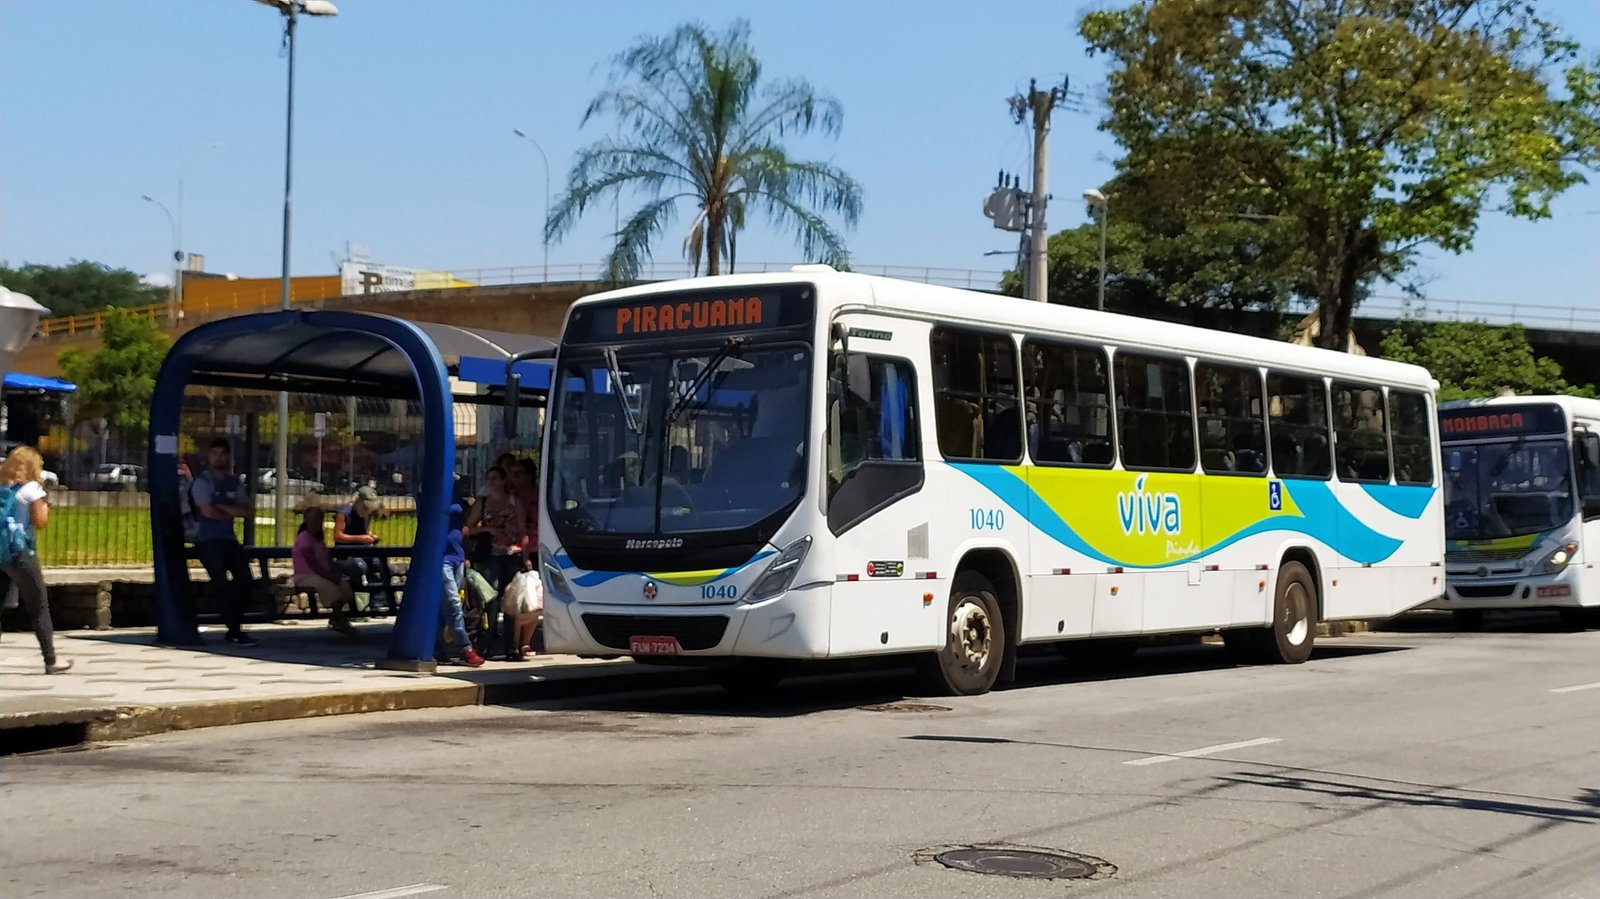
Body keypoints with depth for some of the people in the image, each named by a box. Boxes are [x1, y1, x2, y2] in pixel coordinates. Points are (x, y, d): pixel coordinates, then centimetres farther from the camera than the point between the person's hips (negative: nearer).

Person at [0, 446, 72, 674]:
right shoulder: (31, 488, -5)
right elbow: (40, 522, -8)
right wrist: (45, 507, 9)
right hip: (20, 553, -5)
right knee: (39, 608, 4)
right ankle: (51, 661, 5)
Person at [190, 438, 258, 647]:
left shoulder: (234, 482, 15)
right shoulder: (202, 481, -3)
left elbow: (249, 510, 5)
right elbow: (208, 512, -15)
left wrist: (223, 507, -8)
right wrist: (232, 512, 0)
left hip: (229, 539, 6)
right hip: (207, 540, -6)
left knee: (245, 580, -5)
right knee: (221, 582, -16)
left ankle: (234, 625, 8)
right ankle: (235, 631, -15)